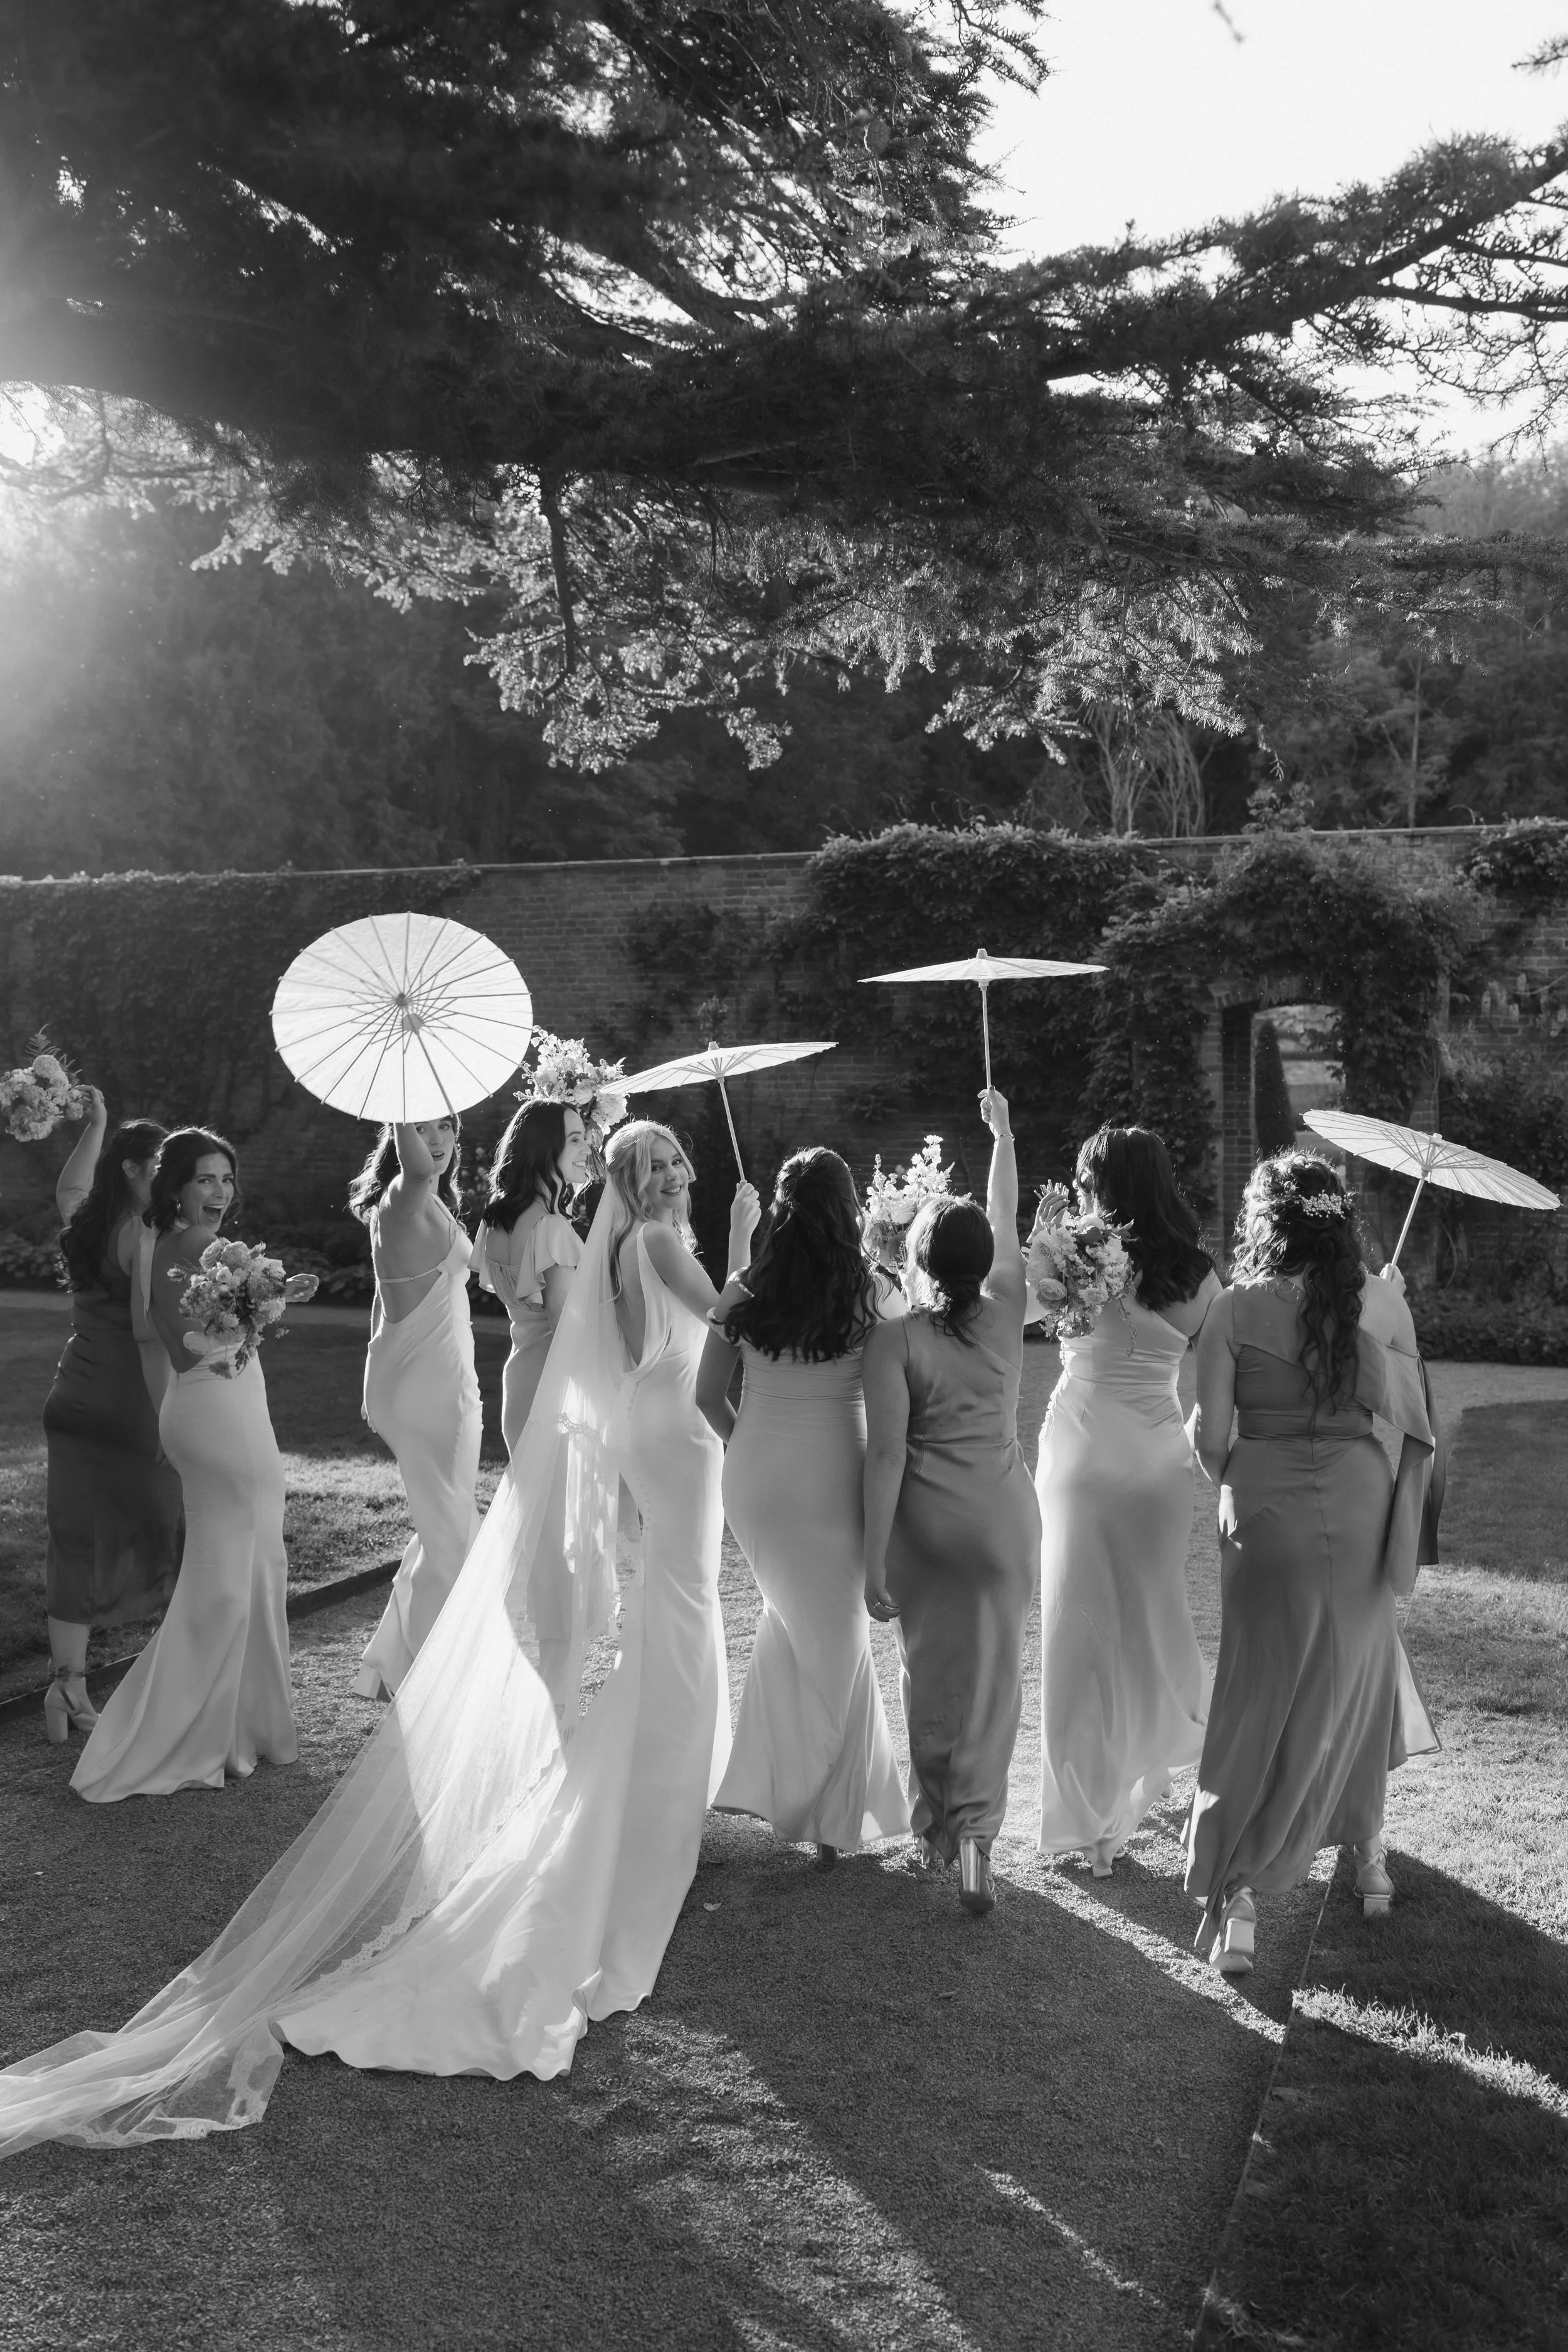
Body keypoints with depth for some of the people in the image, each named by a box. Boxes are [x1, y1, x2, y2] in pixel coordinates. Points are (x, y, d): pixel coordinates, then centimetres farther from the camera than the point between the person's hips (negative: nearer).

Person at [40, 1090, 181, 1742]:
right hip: (130, 1406, -7)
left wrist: (96, 1124, 36)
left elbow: (69, 1189, 34)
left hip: (73, 1403, 7)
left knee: (78, 1543, 9)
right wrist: (170, 1419, -20)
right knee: (168, 1531, 5)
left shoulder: (85, 1224, 8)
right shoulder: (144, 1237, -14)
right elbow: (148, 1334, -20)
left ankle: (68, 1684, 11)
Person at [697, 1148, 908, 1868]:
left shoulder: (743, 1296, -5)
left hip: (755, 1478, 3)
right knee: (836, 1644, 14)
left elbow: (708, 1394, 3)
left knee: (789, 1618, 25)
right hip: (832, 1482, -3)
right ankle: (830, 1818, 23)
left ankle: (767, 1780, 33)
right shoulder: (868, 1294, -12)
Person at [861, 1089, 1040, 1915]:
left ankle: (934, 1826, 25)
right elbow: (1006, 1222, 14)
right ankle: (975, 1831, 3)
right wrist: (1001, 1133, 28)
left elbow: (886, 1455, -15)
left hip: (926, 1522, -2)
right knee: (993, 1676, 11)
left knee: (932, 1673, 14)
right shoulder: (1003, 1315, -2)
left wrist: (874, 1560, -12)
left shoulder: (895, 1339, -12)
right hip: (1005, 1515, 2)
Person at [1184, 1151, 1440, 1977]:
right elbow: (1413, 1418, -1)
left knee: (1261, 1695, 8)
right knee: (1355, 1678, 22)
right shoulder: (1382, 1299, -4)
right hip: (1362, 1507, 3)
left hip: (1268, 1512, -2)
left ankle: (1236, 1892, 5)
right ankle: (1366, 1852, 37)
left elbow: (1209, 1433, -11)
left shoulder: (1236, 1309, -12)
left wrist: (1227, 1478, 9)